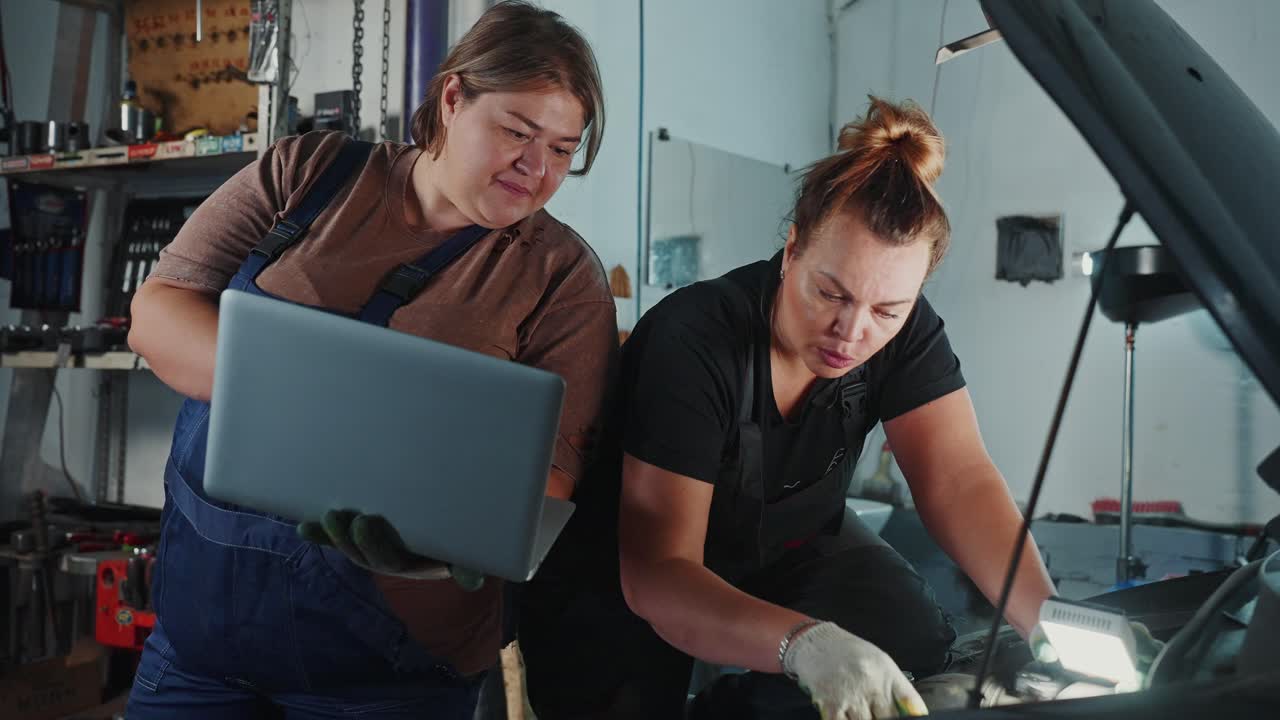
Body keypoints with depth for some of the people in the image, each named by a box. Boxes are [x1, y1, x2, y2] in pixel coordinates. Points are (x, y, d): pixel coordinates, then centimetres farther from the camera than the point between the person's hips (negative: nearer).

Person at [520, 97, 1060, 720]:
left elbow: (962, 482, -22)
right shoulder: (692, 340, -33)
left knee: (916, 640, -19)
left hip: (784, 550, 4)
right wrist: (805, 643, -55)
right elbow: (655, 572, -38)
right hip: (622, 580, -4)